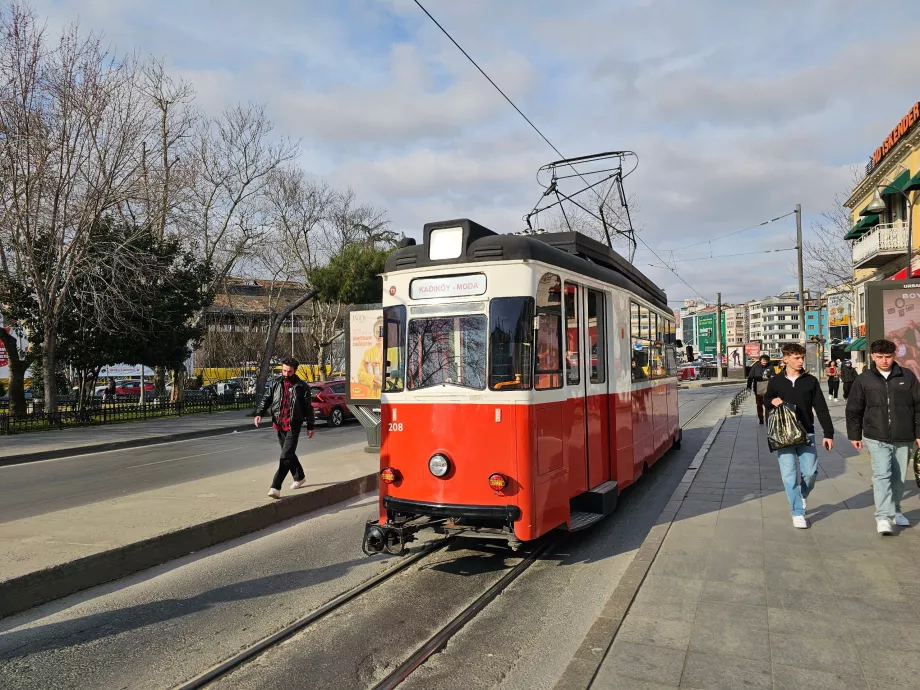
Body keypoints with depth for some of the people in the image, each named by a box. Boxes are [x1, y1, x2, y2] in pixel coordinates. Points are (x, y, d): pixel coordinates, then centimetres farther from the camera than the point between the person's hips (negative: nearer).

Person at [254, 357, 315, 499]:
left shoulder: (302, 387, -3)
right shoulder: (275, 383, 6)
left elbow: (308, 407, 2)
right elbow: (266, 399, 7)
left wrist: (310, 426, 3)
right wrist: (259, 413, -10)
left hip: (293, 425, -5)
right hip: (279, 424, 5)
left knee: (286, 456, -12)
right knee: (289, 453, 18)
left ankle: (276, 487, -14)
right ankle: (299, 477, 38)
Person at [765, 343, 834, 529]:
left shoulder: (810, 381, 3)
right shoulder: (776, 381, 3)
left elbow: (821, 409, 4)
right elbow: (767, 401, 15)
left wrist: (828, 433, 0)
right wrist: (772, 402, -10)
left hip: (806, 433, 1)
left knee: (811, 472, -1)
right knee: (789, 474, -3)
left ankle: (802, 495, 31)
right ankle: (797, 512, 7)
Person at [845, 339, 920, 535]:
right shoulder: (864, 379, 1)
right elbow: (853, 410, 7)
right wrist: (855, 435, 7)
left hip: (904, 439, 2)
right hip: (877, 438, -2)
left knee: (898, 477, 13)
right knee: (882, 475, -13)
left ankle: (895, 511, 31)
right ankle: (883, 517, -14)